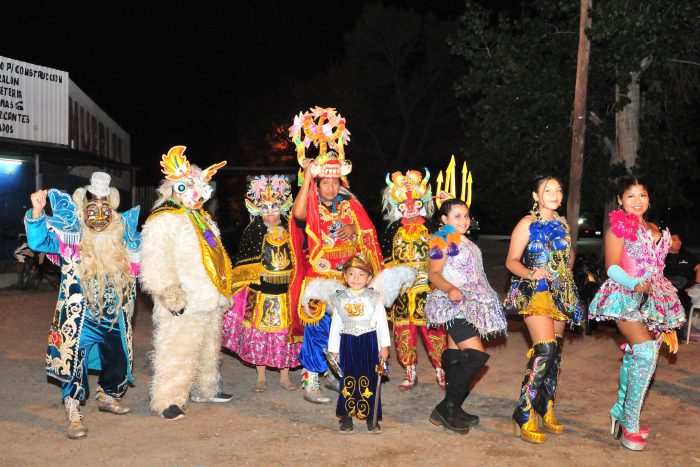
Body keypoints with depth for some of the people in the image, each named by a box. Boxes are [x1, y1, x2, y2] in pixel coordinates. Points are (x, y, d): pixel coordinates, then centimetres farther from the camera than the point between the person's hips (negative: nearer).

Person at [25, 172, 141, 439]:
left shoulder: (123, 235, 6)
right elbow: (39, 241, -16)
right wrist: (37, 213, -30)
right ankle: (73, 413, -4)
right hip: (82, 312, -5)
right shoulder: (71, 236, -5)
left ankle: (107, 396, 39)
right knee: (76, 357, -14)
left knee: (118, 357, 15)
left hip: (115, 314, 5)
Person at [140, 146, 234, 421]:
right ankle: (168, 400, -2)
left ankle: (205, 389, 34)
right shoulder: (162, 221, -11)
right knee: (178, 351, -10)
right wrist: (169, 292, -27)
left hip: (210, 301, 9)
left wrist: (224, 292, 24)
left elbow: (216, 256, 26)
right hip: (183, 304, -9)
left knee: (209, 349, 19)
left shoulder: (203, 219, 19)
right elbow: (156, 262, -20)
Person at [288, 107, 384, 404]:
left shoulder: (350, 207, 9)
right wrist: (307, 178, -23)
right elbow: (298, 213, -27)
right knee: (318, 330, -7)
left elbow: (367, 236, 7)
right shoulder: (312, 210, -2)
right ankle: (310, 383, 0)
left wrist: (353, 230, -14)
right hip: (318, 279, -4)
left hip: (347, 280, 4)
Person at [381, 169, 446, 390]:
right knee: (404, 330, 3)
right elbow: (386, 260, 11)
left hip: (429, 287, -1)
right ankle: (410, 373, 17)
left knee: (433, 328, -4)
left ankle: (440, 371, 11)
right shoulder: (394, 230, 7)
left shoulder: (430, 227, 3)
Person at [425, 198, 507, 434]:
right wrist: (450, 289, -35)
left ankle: (453, 409, 14)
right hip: (454, 305, -9)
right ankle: (445, 408, -12)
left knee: (455, 357, 9)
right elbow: (433, 274, -17)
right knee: (477, 355, -17)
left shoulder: (466, 242, 18)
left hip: (469, 305, 9)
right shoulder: (443, 241, -9)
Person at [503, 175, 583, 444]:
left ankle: (546, 410, 21)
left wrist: (564, 276, 12)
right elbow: (511, 261, -7)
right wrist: (530, 273, -24)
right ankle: (524, 416, -14)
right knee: (545, 350, -19)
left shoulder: (562, 224, 13)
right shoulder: (527, 224, -4)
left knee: (555, 351, 8)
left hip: (561, 294, 7)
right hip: (534, 292, -7)